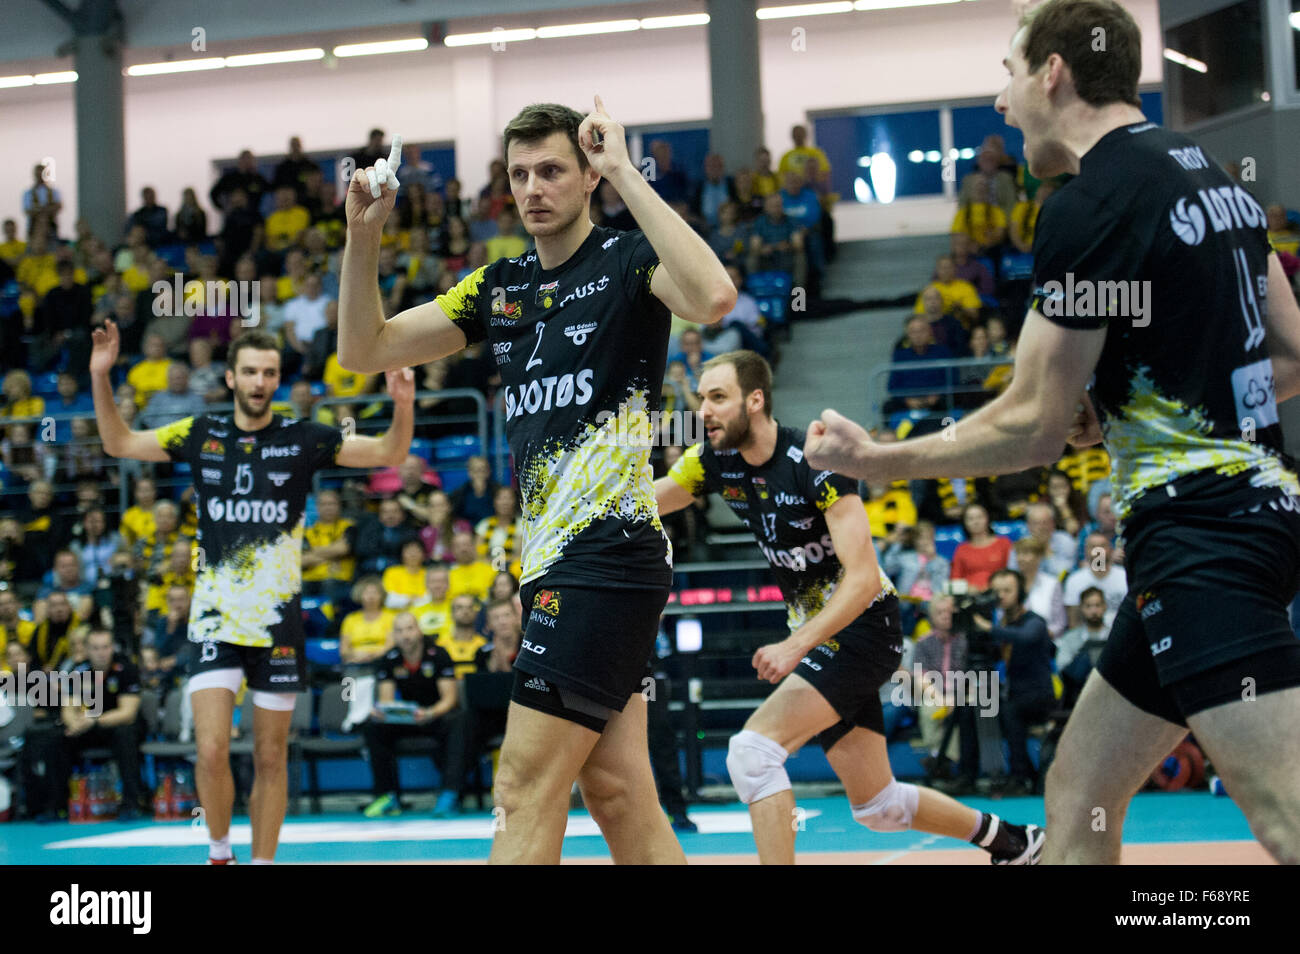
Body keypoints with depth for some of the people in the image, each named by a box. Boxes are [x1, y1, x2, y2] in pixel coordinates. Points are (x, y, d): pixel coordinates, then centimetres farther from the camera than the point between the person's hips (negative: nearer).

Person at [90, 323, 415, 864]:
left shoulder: (302, 439, 0)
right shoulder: (201, 435, 5)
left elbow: (388, 455, -3)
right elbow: (118, 443, 13)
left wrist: (403, 409, -22)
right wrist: (101, 377, 0)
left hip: (278, 617, 0)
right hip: (215, 616, 0)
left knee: (271, 757, 5)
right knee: (211, 750, -12)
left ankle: (262, 864, 17)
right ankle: (219, 853, 10)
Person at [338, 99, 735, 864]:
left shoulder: (628, 261, -3)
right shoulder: (499, 287, 17)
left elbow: (713, 297, -26)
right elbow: (363, 350, 15)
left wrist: (628, 176, -21)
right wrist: (364, 234, 1)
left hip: (609, 552, -7)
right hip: (553, 559, 7)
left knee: (527, 791, -10)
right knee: (618, 793, 6)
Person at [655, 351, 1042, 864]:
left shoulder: (815, 462, -21)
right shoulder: (715, 461, -1)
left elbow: (863, 577, -25)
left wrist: (796, 645, -35)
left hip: (863, 627, -8)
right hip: (817, 634, 8)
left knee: (752, 749, -24)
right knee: (877, 807, 14)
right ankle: (1012, 841, 35)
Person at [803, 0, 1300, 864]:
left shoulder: (1088, 207, -13)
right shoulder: (1209, 174, 14)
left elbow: (1033, 428, -10)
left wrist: (875, 460, 2)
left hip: (1199, 529, -10)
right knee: (1078, 800, 14)